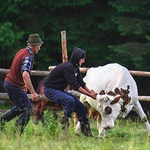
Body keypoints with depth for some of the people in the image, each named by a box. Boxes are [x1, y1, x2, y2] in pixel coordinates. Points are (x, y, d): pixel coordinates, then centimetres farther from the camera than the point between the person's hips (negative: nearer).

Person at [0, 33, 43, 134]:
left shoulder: (22, 51, 7)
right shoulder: (28, 57, -23)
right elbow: (25, 75, -37)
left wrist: (24, 85, 32)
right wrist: (33, 92, -40)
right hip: (14, 86, -9)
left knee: (21, 107, 23)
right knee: (28, 109, -3)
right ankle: (18, 133, -2)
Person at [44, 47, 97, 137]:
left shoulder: (75, 68, 6)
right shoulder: (68, 67, -25)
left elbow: (82, 83, 7)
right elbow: (75, 85, -28)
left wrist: (90, 92, -9)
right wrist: (90, 95, -27)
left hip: (59, 91, 10)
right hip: (50, 90, -10)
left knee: (81, 107, 3)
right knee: (70, 100, -35)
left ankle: (87, 133, 9)